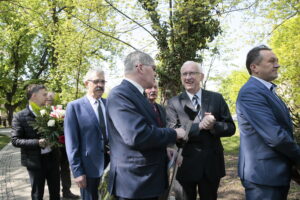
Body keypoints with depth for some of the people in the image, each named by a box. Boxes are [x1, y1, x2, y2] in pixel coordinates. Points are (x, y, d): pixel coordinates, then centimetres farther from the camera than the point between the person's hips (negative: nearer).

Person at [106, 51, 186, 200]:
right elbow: (137, 135, -30)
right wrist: (174, 134, -17)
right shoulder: (120, 94, -19)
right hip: (135, 181, -10)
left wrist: (163, 148, 8)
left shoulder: (136, 94, 13)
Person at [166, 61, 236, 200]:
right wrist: (199, 126, -25)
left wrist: (214, 126, -20)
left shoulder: (216, 98, 1)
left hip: (212, 164, 2)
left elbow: (230, 128, 0)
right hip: (185, 164, -1)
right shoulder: (174, 103, -4)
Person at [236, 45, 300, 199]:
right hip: (264, 174, -9)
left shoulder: (267, 91, 13)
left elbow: (284, 127, 14)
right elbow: (275, 136, -24)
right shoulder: (251, 92, -19)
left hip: (277, 173, 9)